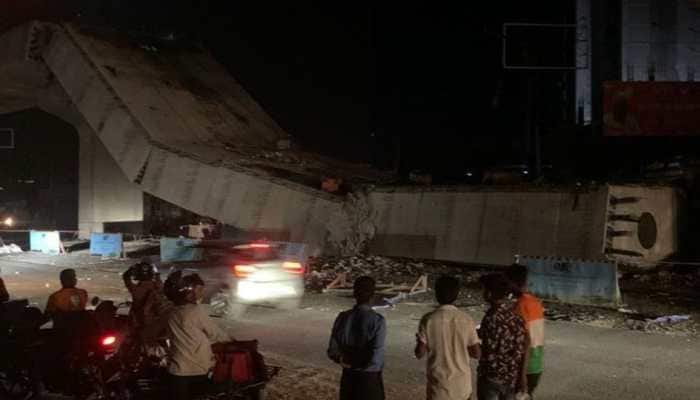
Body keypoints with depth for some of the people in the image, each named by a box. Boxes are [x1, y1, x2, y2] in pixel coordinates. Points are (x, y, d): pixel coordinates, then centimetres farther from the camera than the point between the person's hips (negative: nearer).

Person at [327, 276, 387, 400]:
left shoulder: (343, 318, -6)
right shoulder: (377, 321, -18)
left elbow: (332, 351, -2)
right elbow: (375, 358, -21)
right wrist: (360, 363, -5)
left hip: (348, 376, 4)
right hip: (370, 378, -4)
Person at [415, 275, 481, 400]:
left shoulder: (428, 320, -12)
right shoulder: (466, 320, -7)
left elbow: (419, 353, -9)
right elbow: (477, 353, -4)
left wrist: (419, 341, 12)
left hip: (438, 385, -1)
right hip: (462, 385, 2)